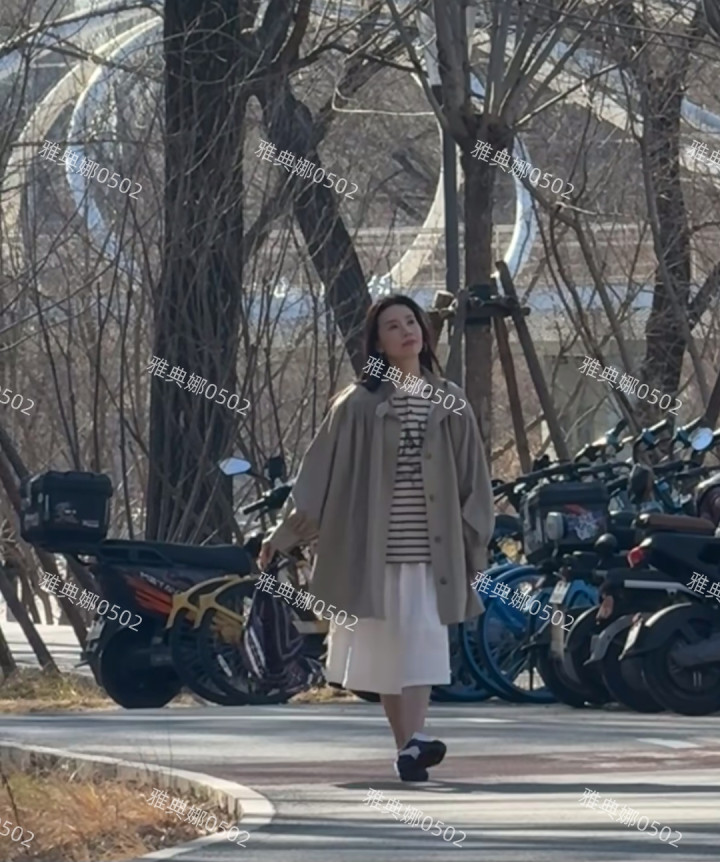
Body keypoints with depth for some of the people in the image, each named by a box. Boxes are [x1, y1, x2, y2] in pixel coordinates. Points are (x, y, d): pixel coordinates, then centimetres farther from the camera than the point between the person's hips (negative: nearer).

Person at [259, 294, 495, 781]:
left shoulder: (449, 403, 9)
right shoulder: (359, 404, 3)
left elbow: (471, 479, 10)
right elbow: (321, 471, 3)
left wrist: (474, 544, 4)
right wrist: (284, 535, 0)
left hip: (432, 548, 0)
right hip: (373, 546, 0)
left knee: (421, 643, -11)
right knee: (384, 650, 2)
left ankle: (414, 741, -22)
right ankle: (407, 745, 9)